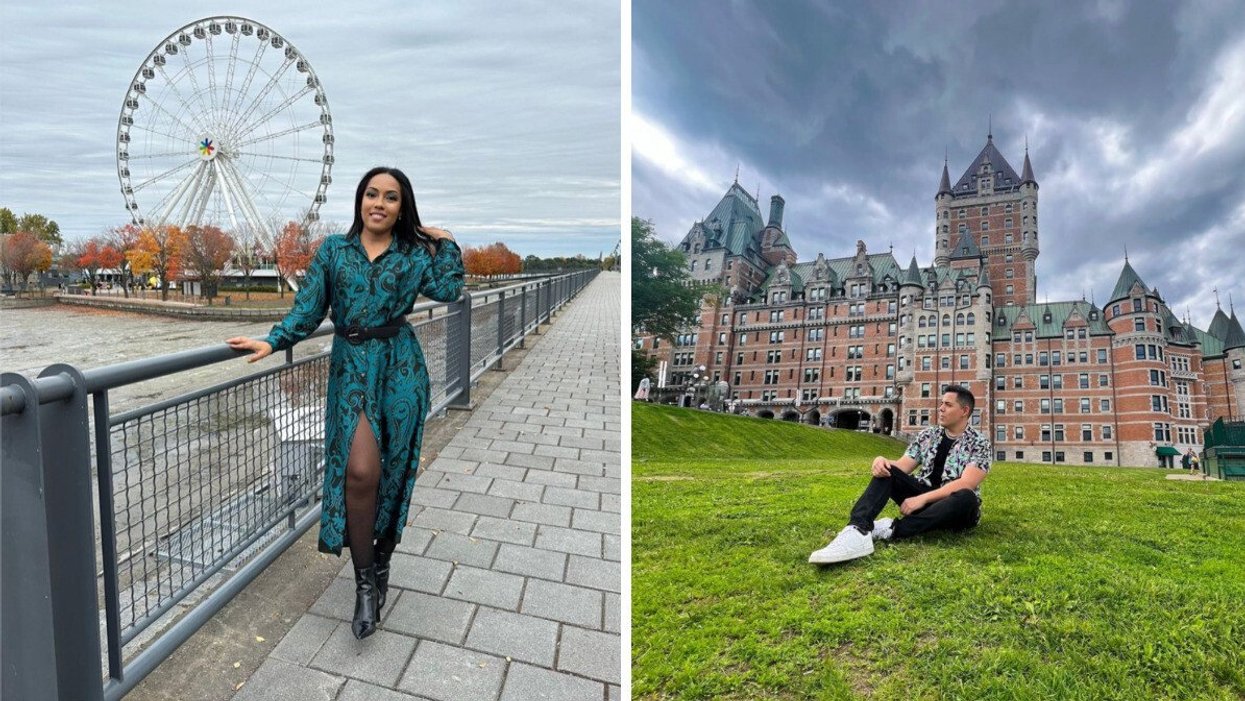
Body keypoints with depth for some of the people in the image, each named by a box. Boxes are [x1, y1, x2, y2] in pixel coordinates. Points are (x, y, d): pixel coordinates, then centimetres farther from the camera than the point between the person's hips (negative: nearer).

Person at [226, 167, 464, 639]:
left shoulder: (414, 254, 8)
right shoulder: (333, 250, 10)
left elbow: (447, 290, -9)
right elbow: (308, 308, 5)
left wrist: (445, 243, 0)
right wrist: (273, 342, -8)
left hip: (400, 368, 0)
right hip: (351, 368, 0)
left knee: (393, 471, 4)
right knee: (360, 471, -14)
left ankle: (381, 562, 27)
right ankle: (365, 582, 3)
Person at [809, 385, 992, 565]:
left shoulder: (979, 443, -6)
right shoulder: (927, 436, 9)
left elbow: (965, 484, -20)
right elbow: (902, 467, 2)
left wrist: (922, 498, -28)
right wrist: (881, 461, -22)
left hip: (955, 508, -4)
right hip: (922, 499, 4)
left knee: (966, 498, -37)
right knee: (886, 471, -18)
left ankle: (891, 529, -36)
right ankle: (858, 531, -44)